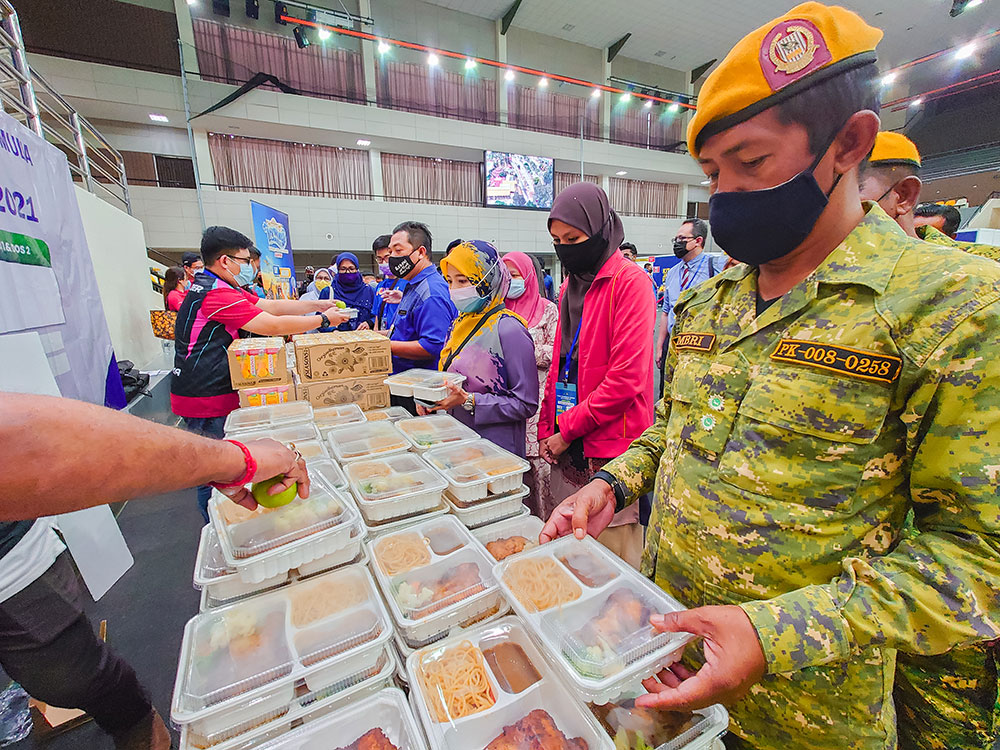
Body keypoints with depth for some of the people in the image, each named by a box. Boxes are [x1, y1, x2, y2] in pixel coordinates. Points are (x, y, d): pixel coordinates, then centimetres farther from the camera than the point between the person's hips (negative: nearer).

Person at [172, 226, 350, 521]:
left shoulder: (218, 288, 13)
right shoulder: (217, 294, -21)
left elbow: (272, 305, 9)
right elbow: (273, 325, -24)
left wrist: (319, 304, 4)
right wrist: (323, 319, -14)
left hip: (214, 392, 10)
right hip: (205, 398, -10)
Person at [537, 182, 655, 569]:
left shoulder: (629, 281, -10)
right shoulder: (570, 285, 15)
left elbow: (626, 378, -17)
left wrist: (568, 428, -11)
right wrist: (547, 428, 9)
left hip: (610, 447, -7)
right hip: (567, 448, 7)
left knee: (615, 555, 5)